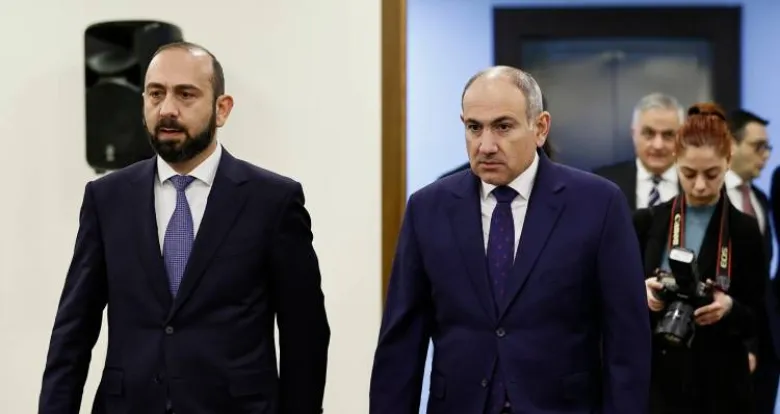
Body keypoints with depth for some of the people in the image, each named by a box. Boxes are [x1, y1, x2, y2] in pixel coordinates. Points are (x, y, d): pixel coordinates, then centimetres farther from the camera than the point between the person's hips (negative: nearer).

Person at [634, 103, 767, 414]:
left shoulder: (744, 231, 0)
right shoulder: (646, 223, 2)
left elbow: (756, 318, 2)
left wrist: (729, 308, -19)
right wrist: (641, 294, -16)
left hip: (720, 385, 0)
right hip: (656, 379, 0)